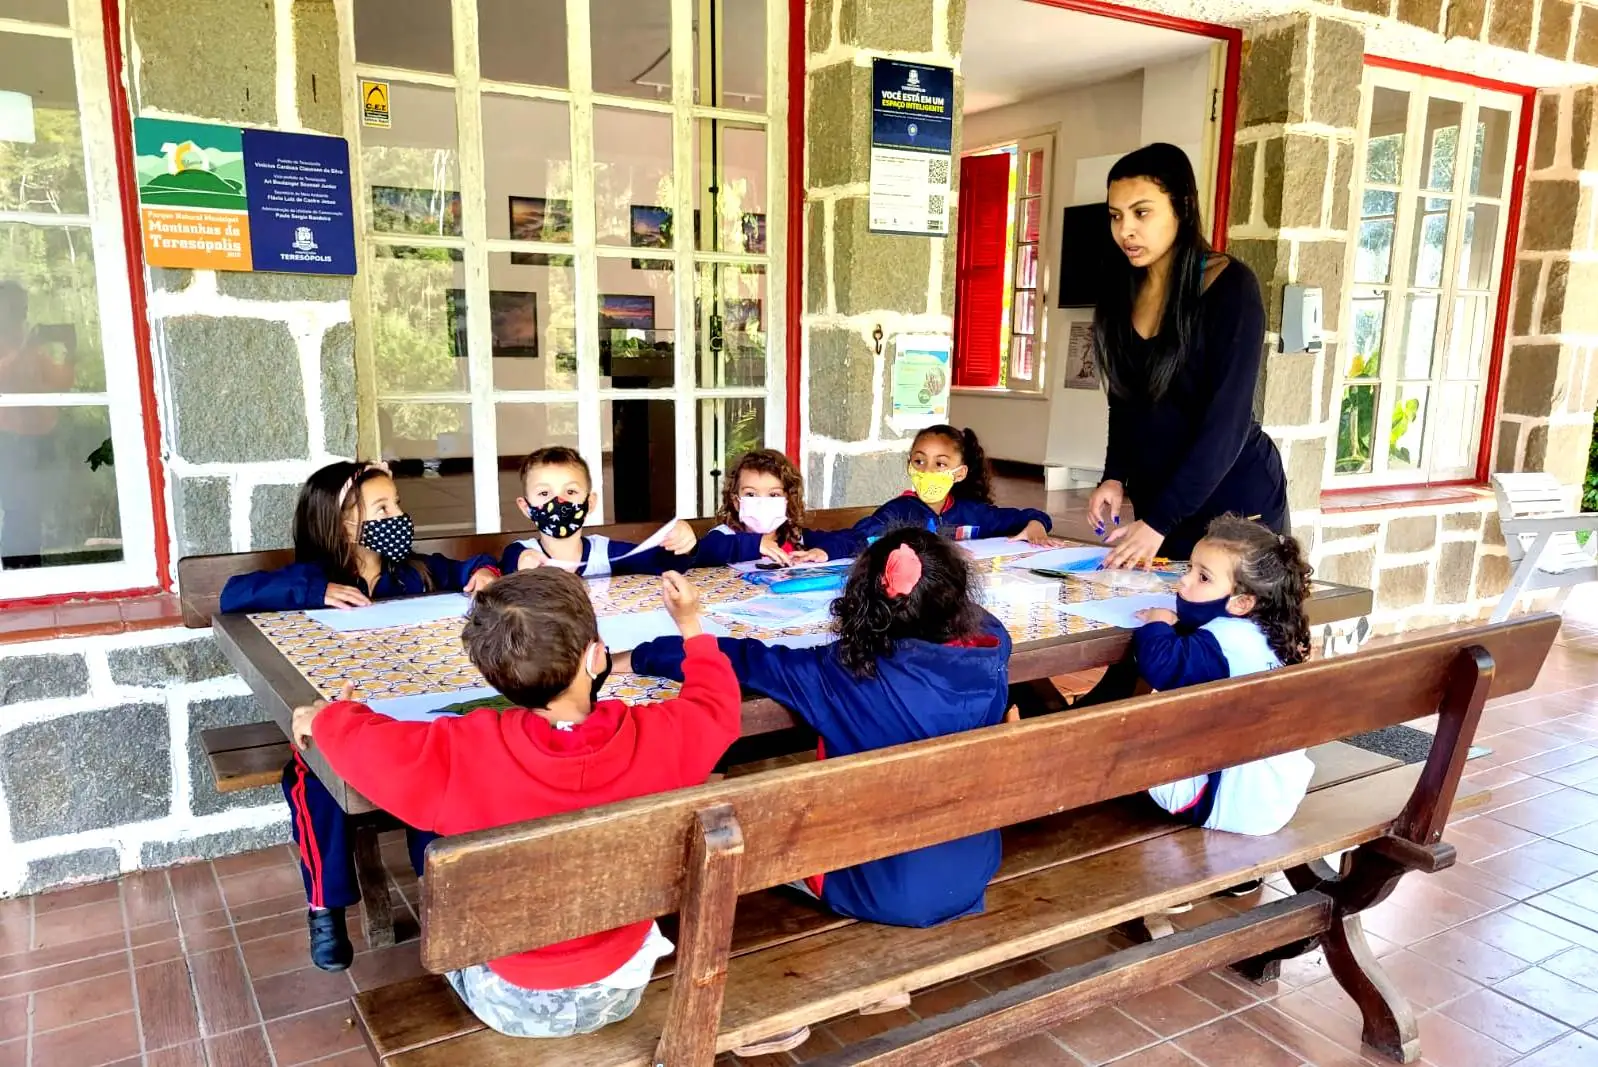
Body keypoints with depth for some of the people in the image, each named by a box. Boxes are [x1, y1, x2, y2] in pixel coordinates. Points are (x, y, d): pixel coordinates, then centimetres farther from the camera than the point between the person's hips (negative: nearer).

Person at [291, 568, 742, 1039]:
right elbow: (716, 703, -2)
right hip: (619, 990, 2)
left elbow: (360, 740, -11)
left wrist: (325, 716, 12)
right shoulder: (657, 738, -24)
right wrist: (690, 623, 13)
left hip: (510, 1003, -1)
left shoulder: (460, 756, -29)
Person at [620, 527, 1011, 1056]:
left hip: (890, 891, -5)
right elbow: (985, 623, 12)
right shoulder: (988, 654, -13)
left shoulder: (846, 674, -23)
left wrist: (634, 658, -6)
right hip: (974, 875, 5)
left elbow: (741, 659, -17)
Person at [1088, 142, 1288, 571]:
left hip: (1236, 499, -5)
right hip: (1157, 497, 5)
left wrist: (1158, 522, -27)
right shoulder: (1124, 289, 1)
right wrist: (1115, 477, -6)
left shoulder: (1231, 287, -17)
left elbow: (1226, 422, -22)